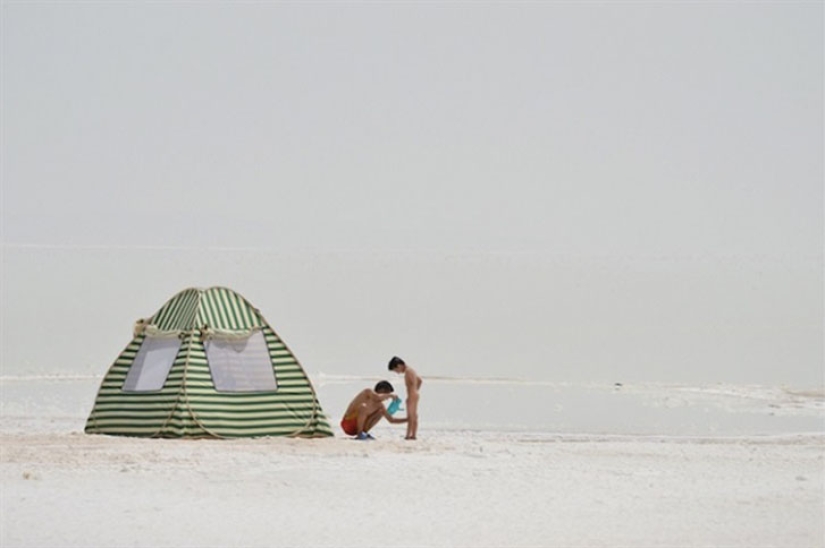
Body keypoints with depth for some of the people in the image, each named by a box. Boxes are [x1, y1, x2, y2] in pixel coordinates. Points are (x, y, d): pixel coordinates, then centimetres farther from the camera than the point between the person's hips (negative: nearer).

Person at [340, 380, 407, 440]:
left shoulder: (379, 405, 9)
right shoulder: (369, 391, -11)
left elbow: (391, 420, 14)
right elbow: (377, 398, -35)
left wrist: (406, 420, 7)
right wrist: (390, 395, -19)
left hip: (358, 425, 8)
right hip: (348, 424, -8)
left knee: (381, 411, 9)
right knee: (363, 406, -32)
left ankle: (364, 433, -1)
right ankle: (360, 434, -21)